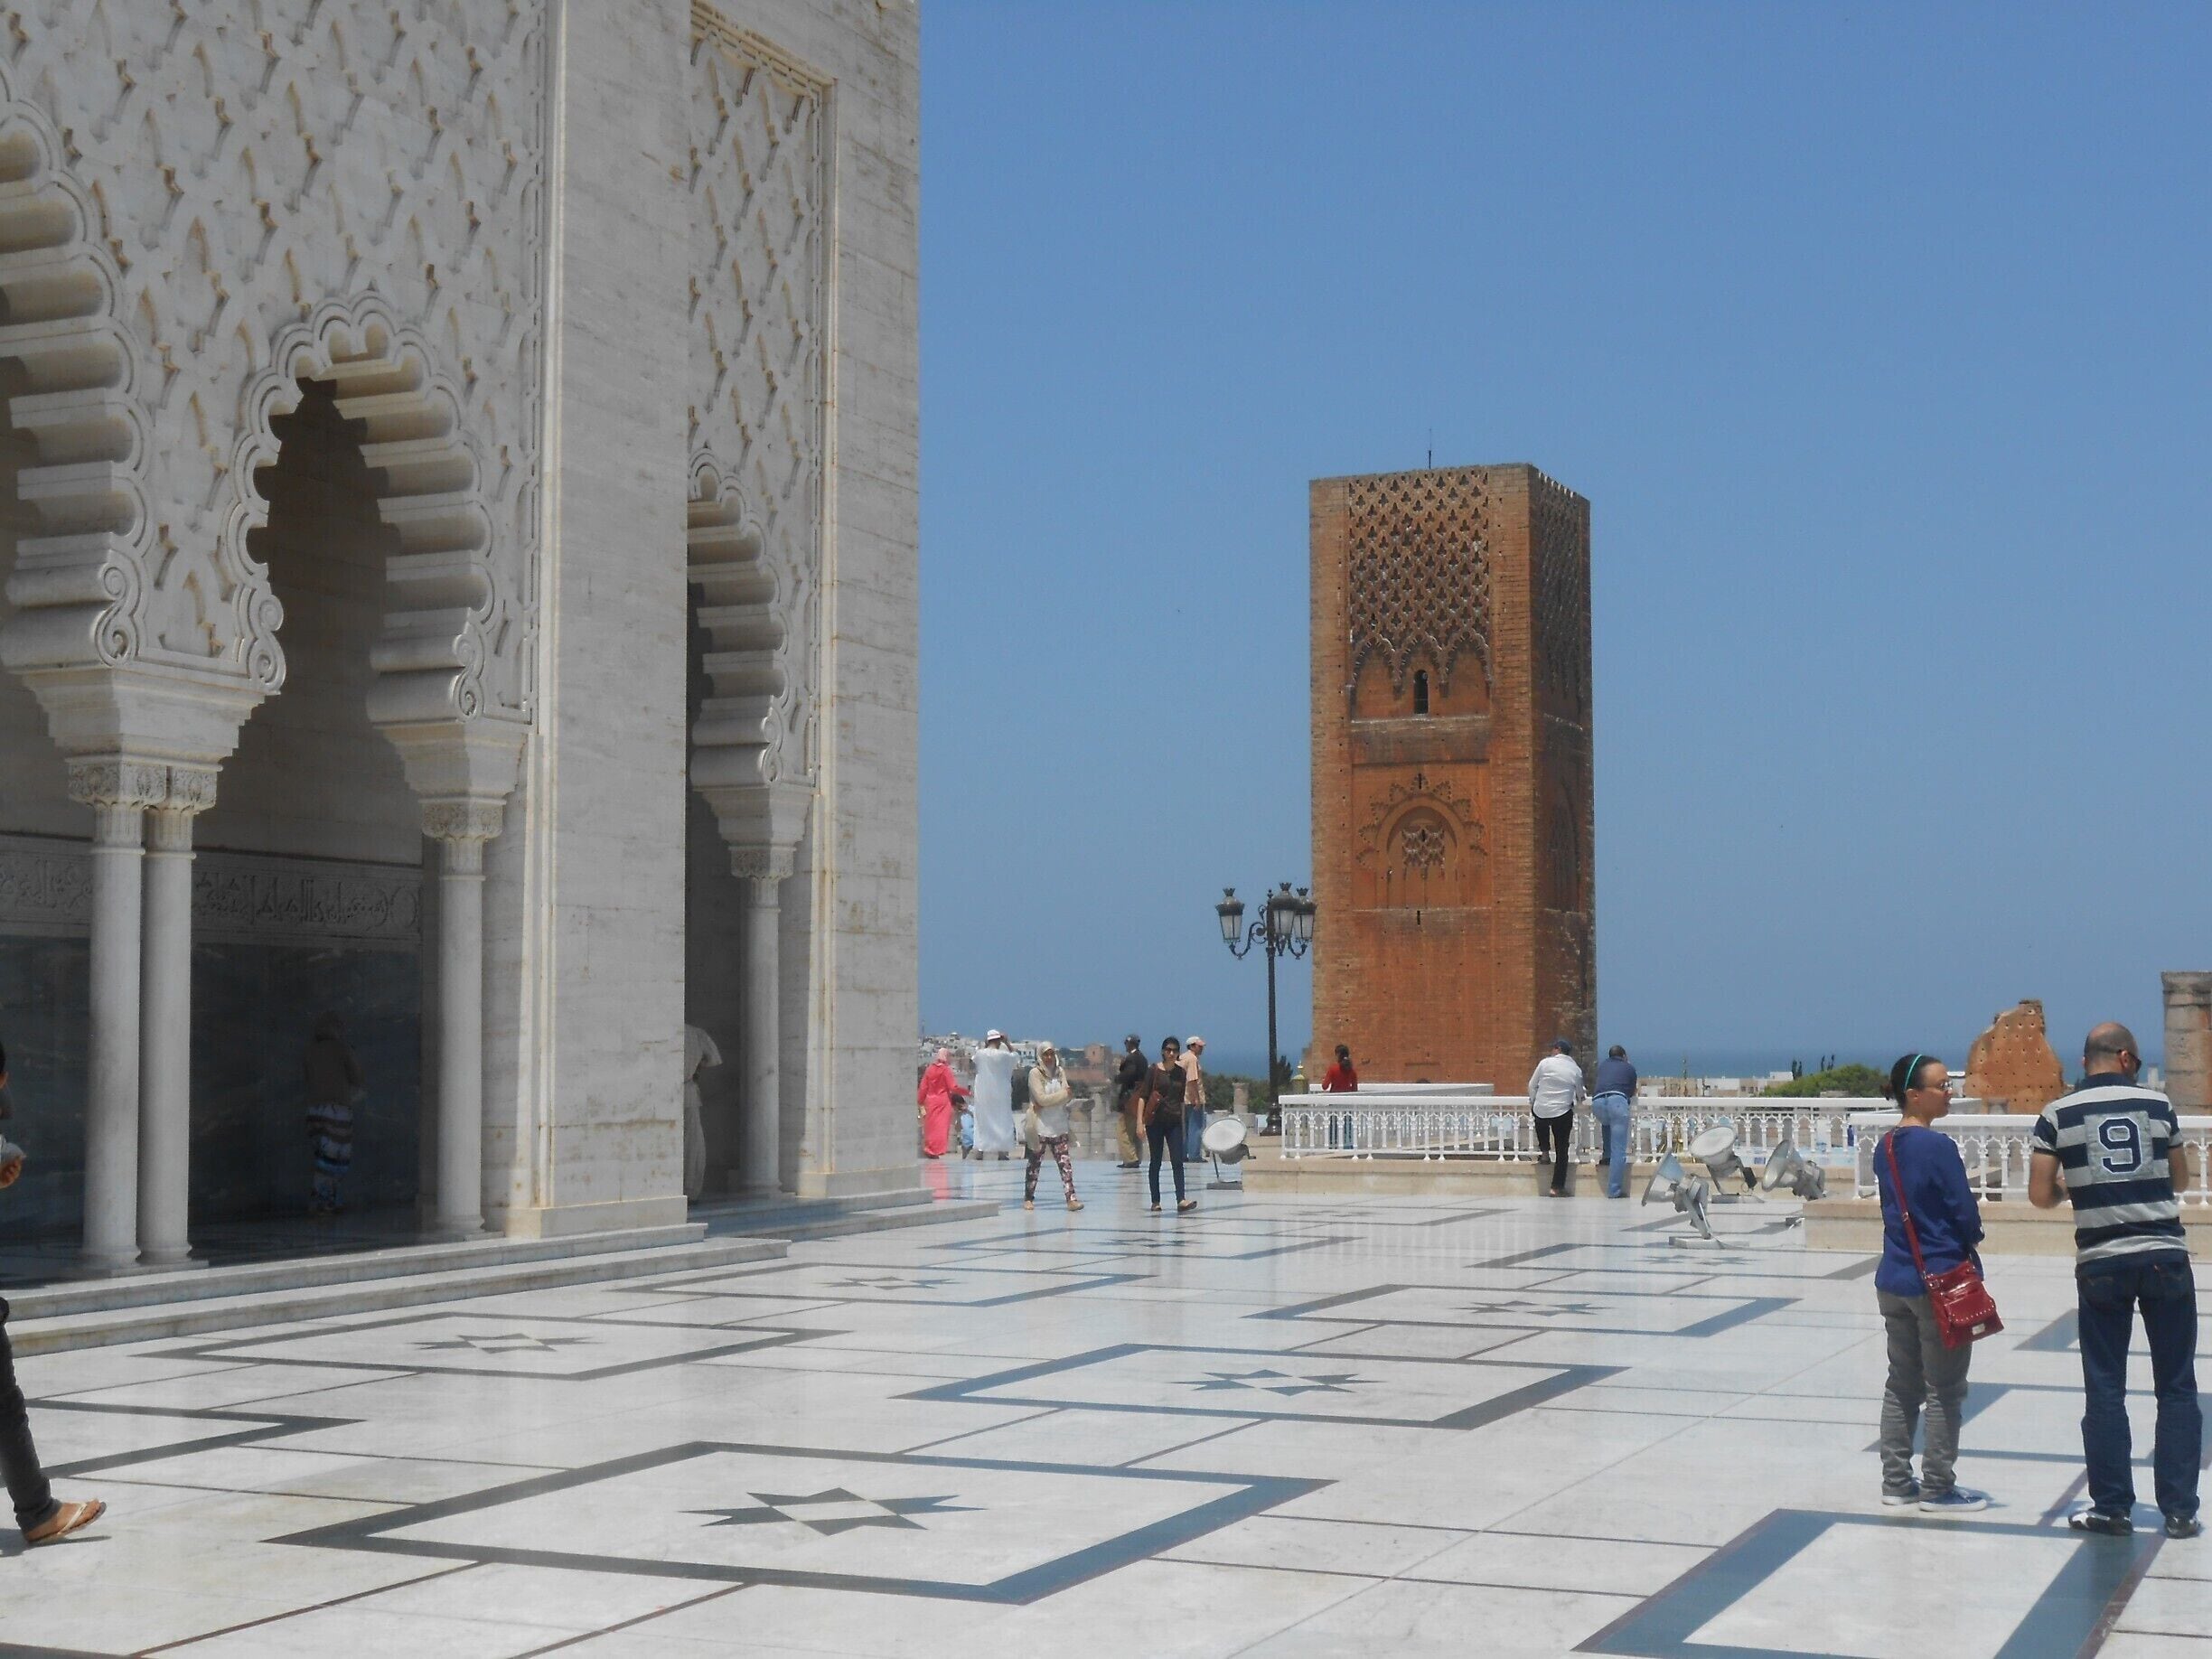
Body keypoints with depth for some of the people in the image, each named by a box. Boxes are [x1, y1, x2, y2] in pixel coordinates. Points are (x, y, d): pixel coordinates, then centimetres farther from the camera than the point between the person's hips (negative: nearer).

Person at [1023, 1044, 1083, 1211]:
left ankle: (1071, 1198, -8)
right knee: (1034, 1163, 5)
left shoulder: (1060, 1072, 8)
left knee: (1065, 1163, -4)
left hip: (1059, 1127, 4)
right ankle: (1028, 1198, 16)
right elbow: (1041, 1098, -17)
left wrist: (1045, 1103, -16)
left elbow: (1067, 1096, -4)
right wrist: (1064, 1094, -16)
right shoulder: (1035, 1073, -7)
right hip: (1040, 1127, -4)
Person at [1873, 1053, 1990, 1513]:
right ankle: (1937, 1488, 8)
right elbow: (1967, 1216, -15)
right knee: (1945, 1389, 3)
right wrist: (1970, 1238, 6)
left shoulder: (1885, 1147, 6)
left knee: (1902, 1384, 14)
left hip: (1893, 1280, 7)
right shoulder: (1938, 1147, -18)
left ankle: (1896, 1482, 19)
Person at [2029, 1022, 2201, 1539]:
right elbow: (2180, 1180, 15)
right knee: (2176, 1388, 8)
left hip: (2100, 1264, 0)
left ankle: (2112, 1507, 10)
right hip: (2165, 1258, 1)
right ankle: (2179, 1510, 9)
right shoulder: (2157, 1104, 3)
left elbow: (2040, 1196, -2)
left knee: (2104, 1391, 7)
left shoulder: (2058, 1115, -1)